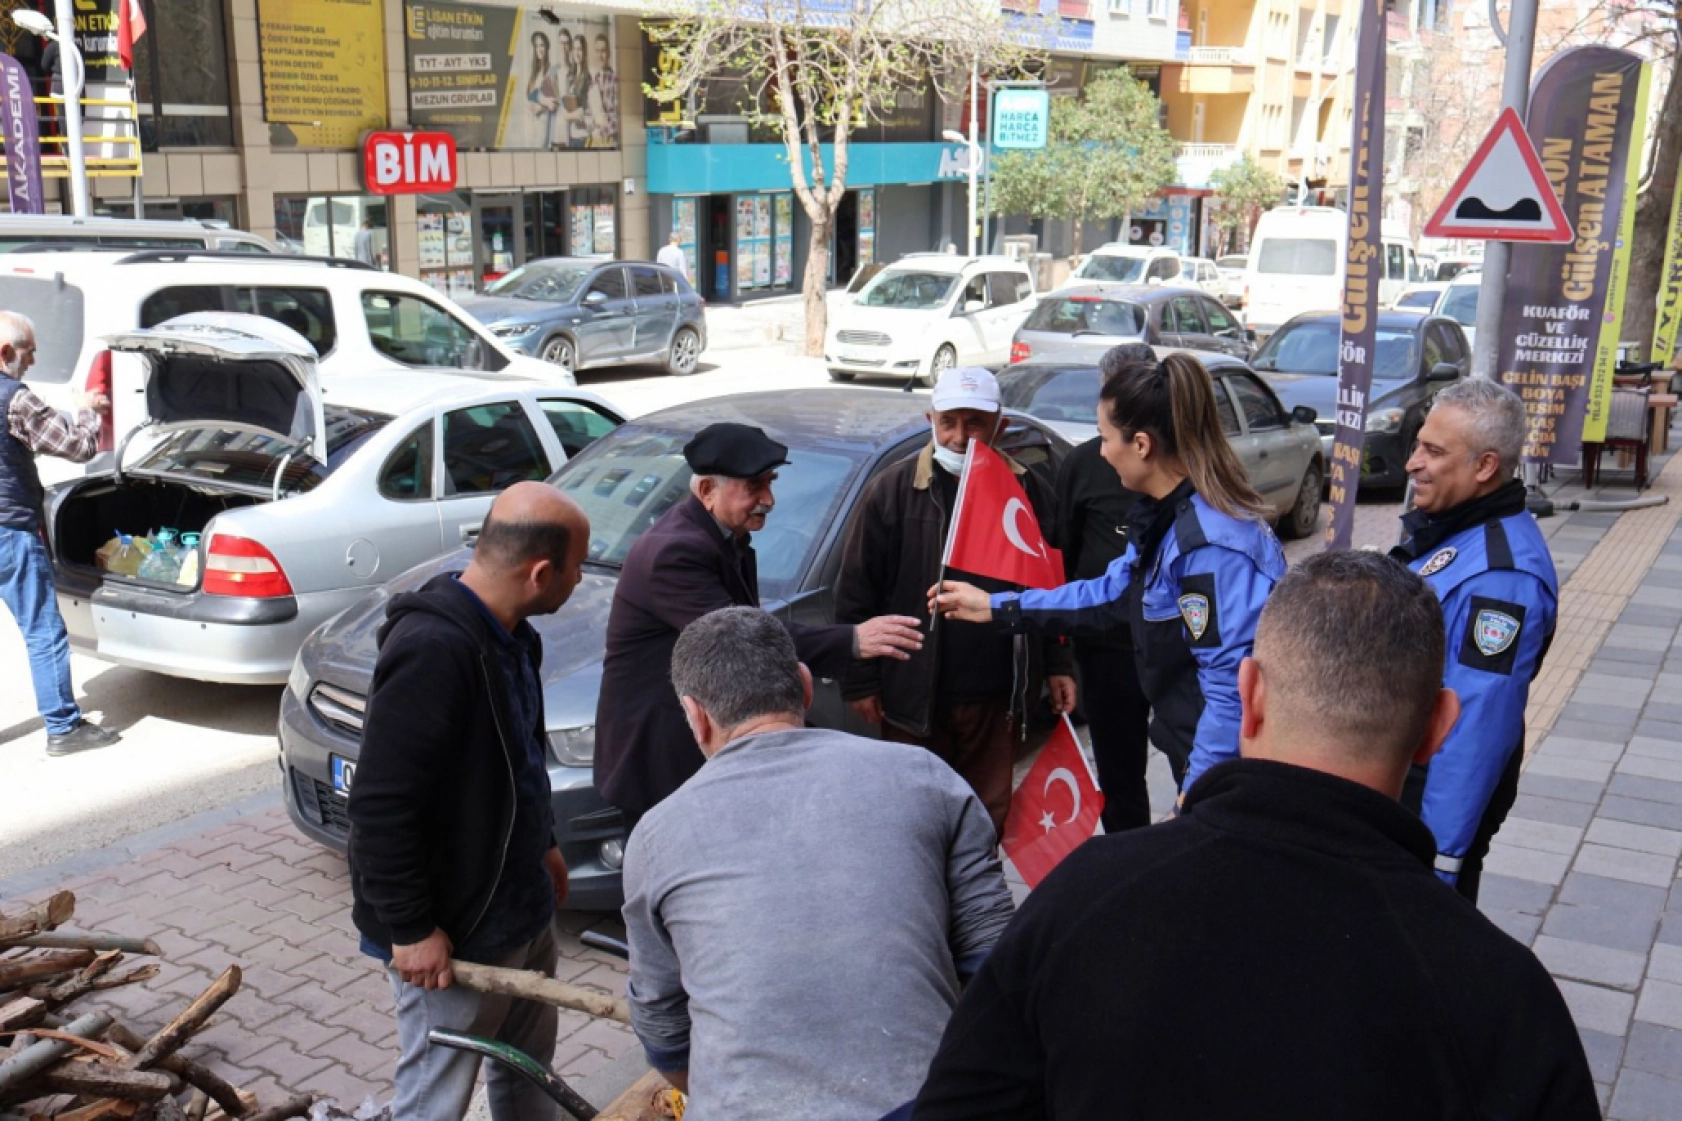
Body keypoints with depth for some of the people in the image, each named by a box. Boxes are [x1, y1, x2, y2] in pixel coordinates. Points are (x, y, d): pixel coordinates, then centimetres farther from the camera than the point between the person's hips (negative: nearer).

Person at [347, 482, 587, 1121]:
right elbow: (381, 806, -28)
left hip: (519, 903, 9)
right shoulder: (431, 650, -29)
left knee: (528, 1066, 24)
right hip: (454, 929, -9)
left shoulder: (507, 634, 3)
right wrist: (411, 929, -22)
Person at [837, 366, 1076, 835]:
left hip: (997, 697, 2)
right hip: (914, 695, -2)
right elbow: (856, 594, -2)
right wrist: (861, 681, -4)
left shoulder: (1026, 489, 2)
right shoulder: (894, 490, -4)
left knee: (989, 818, 14)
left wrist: (1058, 666, 9)